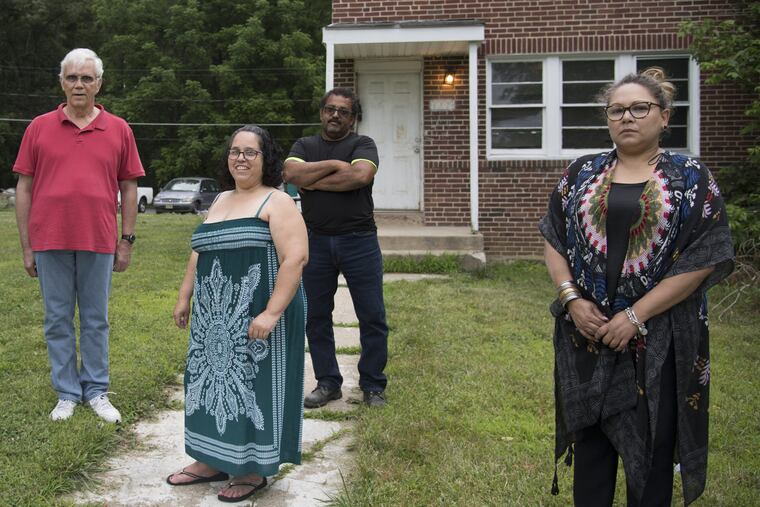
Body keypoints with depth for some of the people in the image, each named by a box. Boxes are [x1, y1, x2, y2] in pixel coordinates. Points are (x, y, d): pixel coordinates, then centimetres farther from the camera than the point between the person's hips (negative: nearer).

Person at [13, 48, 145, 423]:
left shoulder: (119, 130, 5)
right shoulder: (39, 128, 5)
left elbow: (129, 188, 8)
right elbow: (24, 187, 6)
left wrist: (127, 240, 3)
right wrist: (26, 246, 2)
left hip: (98, 242, 0)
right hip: (50, 241, 0)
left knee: (96, 320, 9)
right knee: (57, 320, 7)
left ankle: (96, 391, 20)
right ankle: (67, 393, 19)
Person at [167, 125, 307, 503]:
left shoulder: (277, 203, -9)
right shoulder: (220, 201, 16)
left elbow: (296, 257, -19)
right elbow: (198, 252, 22)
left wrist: (272, 312, -25)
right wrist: (184, 297, 16)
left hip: (256, 318, -8)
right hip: (214, 317, 8)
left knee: (253, 387, 0)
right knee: (213, 383, 13)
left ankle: (253, 470, 12)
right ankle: (212, 461, 27)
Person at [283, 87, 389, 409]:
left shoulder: (363, 145, 4)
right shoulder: (304, 146, 13)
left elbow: (361, 175, -17)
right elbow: (291, 173, -8)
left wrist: (313, 182, -9)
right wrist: (334, 164, -9)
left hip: (359, 241, -2)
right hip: (316, 241, 3)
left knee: (372, 316, 0)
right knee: (316, 316, 8)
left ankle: (373, 386, 13)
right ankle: (327, 383, 21)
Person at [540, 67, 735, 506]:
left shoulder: (692, 178, -2)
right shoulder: (582, 174, 8)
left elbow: (703, 260, -8)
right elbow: (554, 240, 8)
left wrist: (636, 315, -15)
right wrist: (571, 298, -8)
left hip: (658, 339, -2)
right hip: (586, 331, 3)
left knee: (651, 444, 6)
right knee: (590, 437, 12)